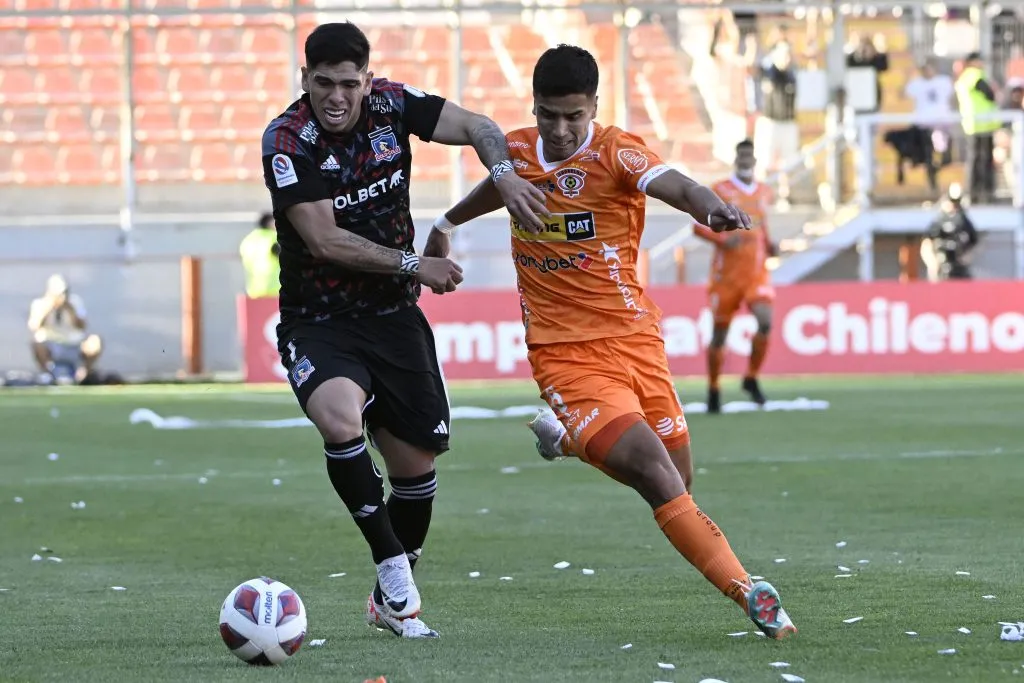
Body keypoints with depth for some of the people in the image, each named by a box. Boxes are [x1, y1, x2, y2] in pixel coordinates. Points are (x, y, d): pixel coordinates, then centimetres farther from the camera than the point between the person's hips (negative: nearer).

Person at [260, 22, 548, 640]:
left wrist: (504, 173, -25)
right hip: (318, 320, -4)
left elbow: (476, 127, -4)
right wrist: (415, 264, -19)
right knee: (340, 420, -33)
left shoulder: (391, 104, -6)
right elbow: (324, 241, -20)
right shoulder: (286, 142, -17)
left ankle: (391, 602, 28)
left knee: (416, 460, 6)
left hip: (393, 315, 4)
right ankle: (394, 570, -16)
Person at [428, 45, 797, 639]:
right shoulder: (517, 151, 2)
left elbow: (674, 186, -32)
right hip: (565, 354, 0)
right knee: (660, 480, -20)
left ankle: (568, 435, 36)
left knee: (676, 482, 9)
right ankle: (751, 595, -20)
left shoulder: (616, 152, -10)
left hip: (633, 338, 1)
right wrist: (448, 224, 45)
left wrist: (714, 209, -54)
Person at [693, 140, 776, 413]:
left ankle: (752, 378, 1)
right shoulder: (720, 190, -4)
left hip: (757, 272, 3)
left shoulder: (764, 192, 10)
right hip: (726, 274, -2)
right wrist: (723, 239, -22)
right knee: (720, 333, 5)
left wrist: (769, 246, 4)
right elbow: (699, 226, -6)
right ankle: (713, 389, 23)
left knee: (765, 321, -19)